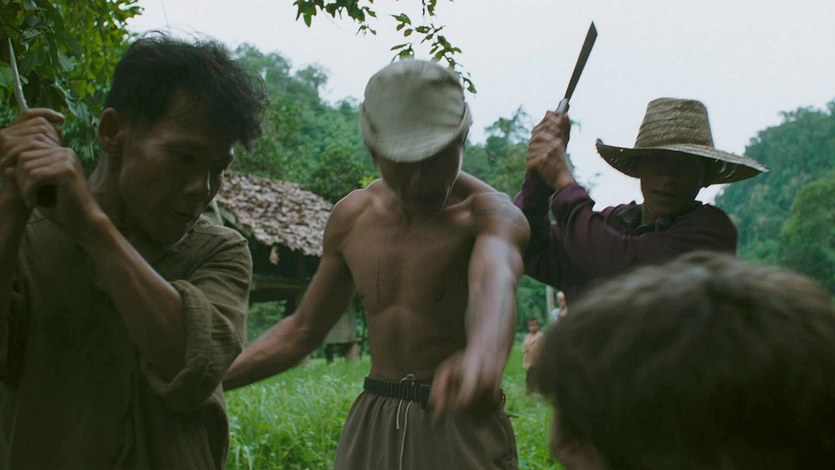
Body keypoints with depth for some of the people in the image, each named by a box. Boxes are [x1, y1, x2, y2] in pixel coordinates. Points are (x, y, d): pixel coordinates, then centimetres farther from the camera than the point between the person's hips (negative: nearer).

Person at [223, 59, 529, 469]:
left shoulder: (492, 213, -14)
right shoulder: (351, 217, 2)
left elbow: (494, 284, -39)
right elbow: (302, 331, 12)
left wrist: (482, 357, -62)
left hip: (459, 426, -4)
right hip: (371, 426, 5)